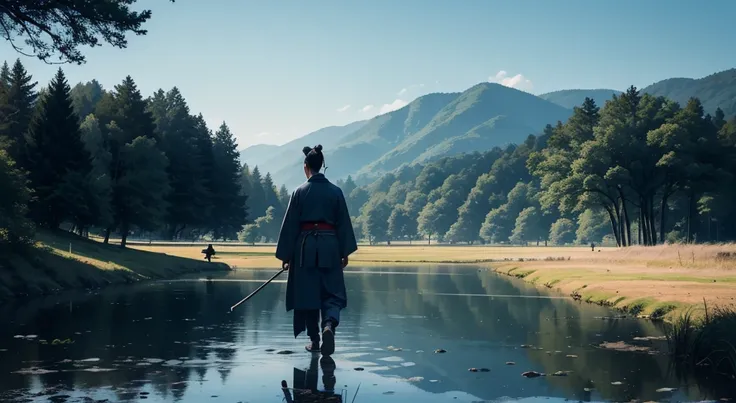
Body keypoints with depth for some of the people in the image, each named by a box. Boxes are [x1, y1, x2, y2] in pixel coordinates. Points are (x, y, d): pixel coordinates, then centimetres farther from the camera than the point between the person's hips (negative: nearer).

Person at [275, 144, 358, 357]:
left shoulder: (300, 191, -4)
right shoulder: (336, 191, 1)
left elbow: (290, 224, -2)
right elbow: (344, 223, 3)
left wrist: (285, 255, 4)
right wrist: (345, 252, 10)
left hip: (305, 246, -1)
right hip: (330, 246, 1)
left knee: (308, 292, 10)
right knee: (331, 292, 6)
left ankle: (314, 340, 13)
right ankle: (329, 325, -23)